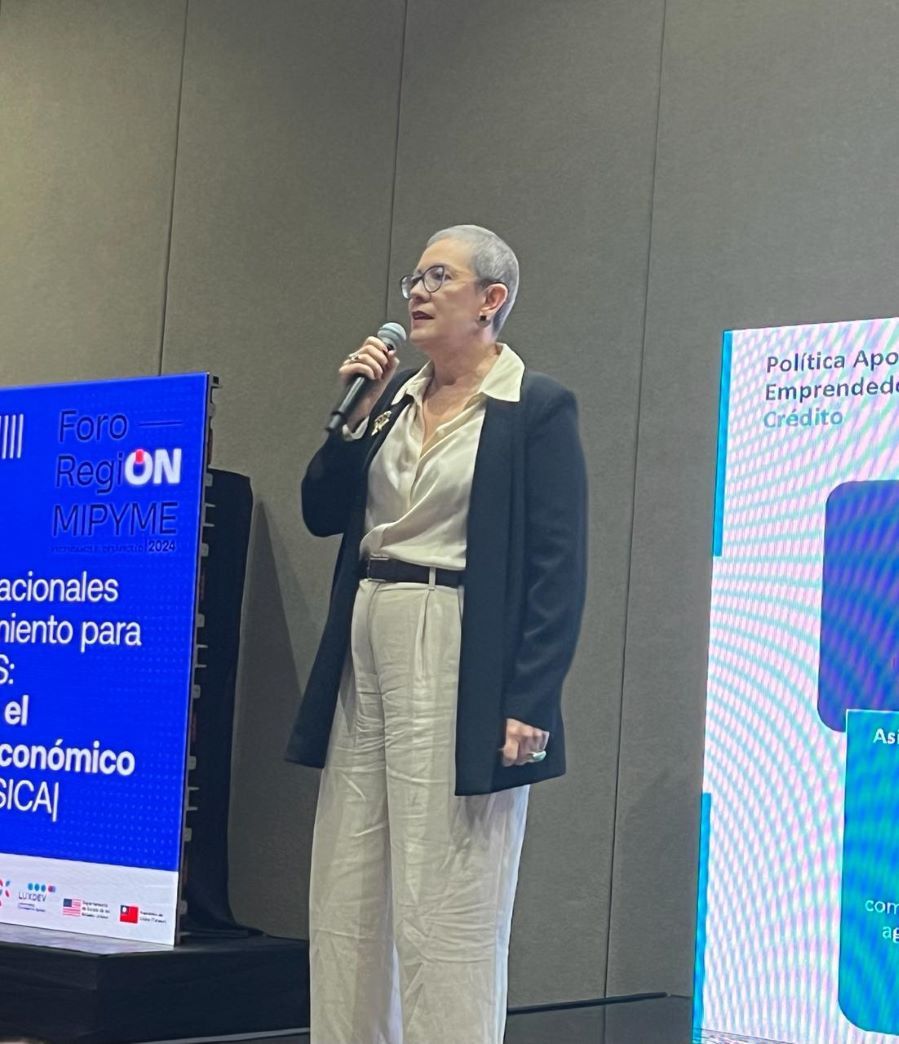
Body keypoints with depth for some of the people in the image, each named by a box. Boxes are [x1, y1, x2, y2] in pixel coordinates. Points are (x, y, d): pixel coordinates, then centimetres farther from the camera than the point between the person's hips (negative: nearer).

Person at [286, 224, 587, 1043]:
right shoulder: (394, 393, 13)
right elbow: (323, 514, 13)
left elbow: (559, 571, -10)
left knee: (444, 909, -4)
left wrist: (527, 706, -17)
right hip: (366, 654, 7)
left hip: (458, 667, -7)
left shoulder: (539, 408, -6)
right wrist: (358, 411, 0)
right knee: (344, 900, 9)